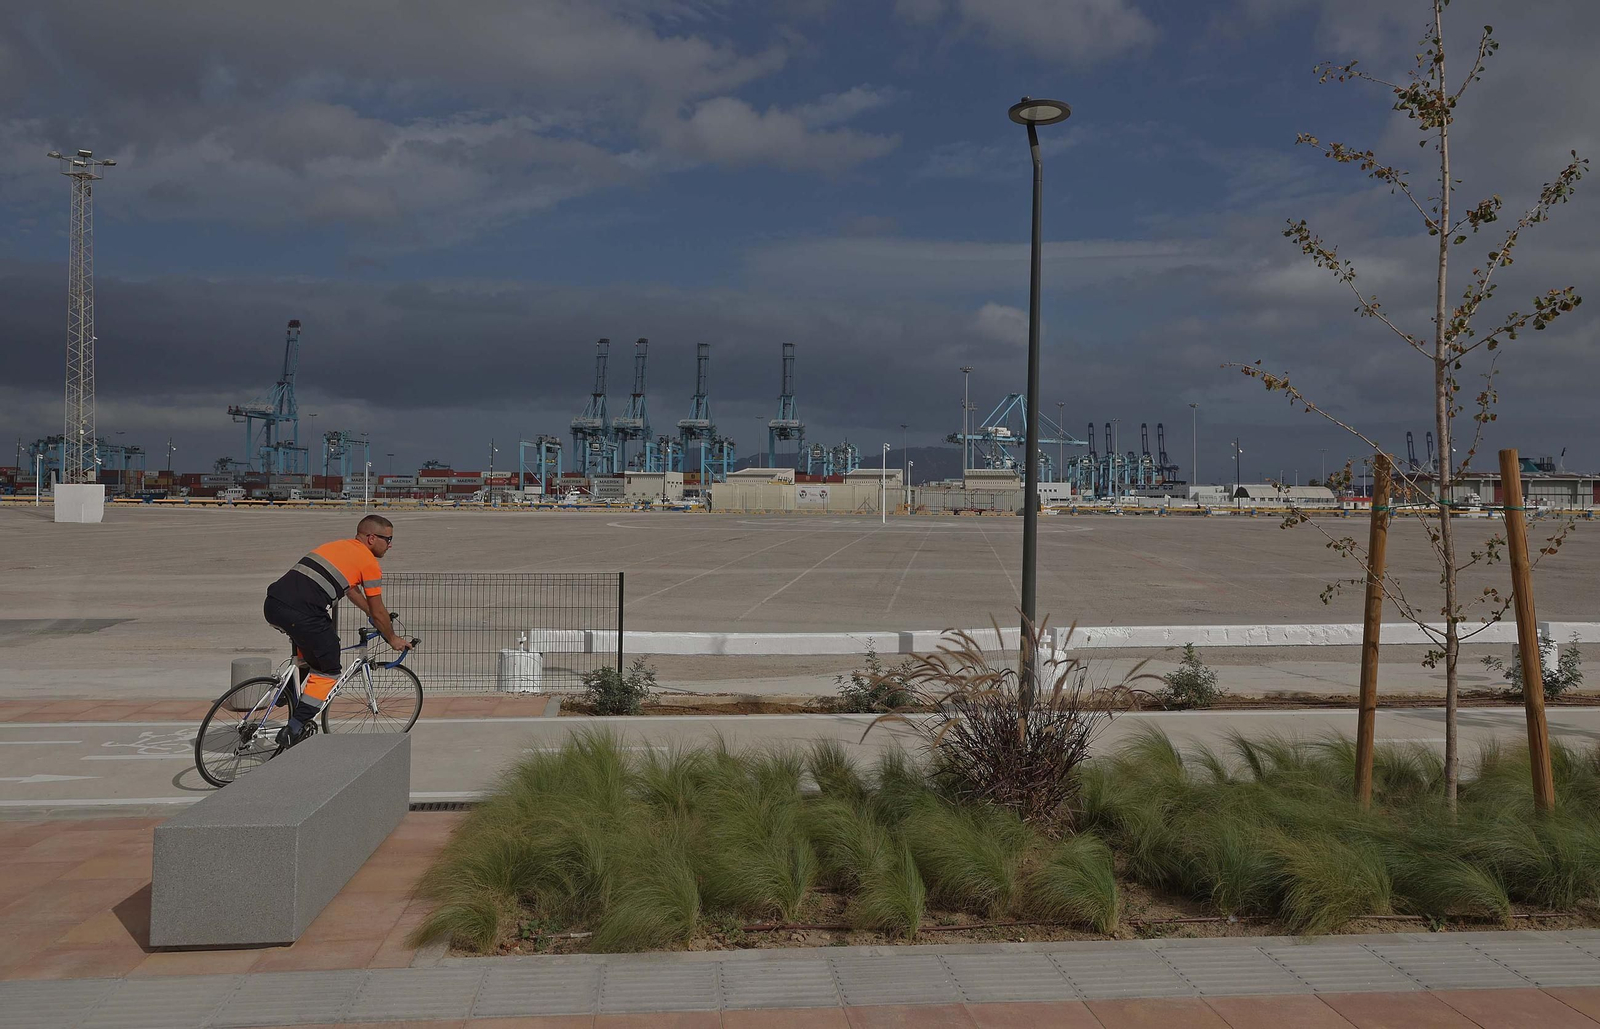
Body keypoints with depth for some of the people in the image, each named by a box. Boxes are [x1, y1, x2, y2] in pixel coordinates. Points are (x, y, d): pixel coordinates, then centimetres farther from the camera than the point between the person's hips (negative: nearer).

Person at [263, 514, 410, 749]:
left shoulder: (340, 546, 28)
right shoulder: (369, 562, 4)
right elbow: (378, 612, 10)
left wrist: (378, 617, 51)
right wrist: (392, 639, 26)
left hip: (272, 604, 8)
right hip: (301, 613, -8)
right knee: (328, 671, 10)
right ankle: (294, 731, 7)